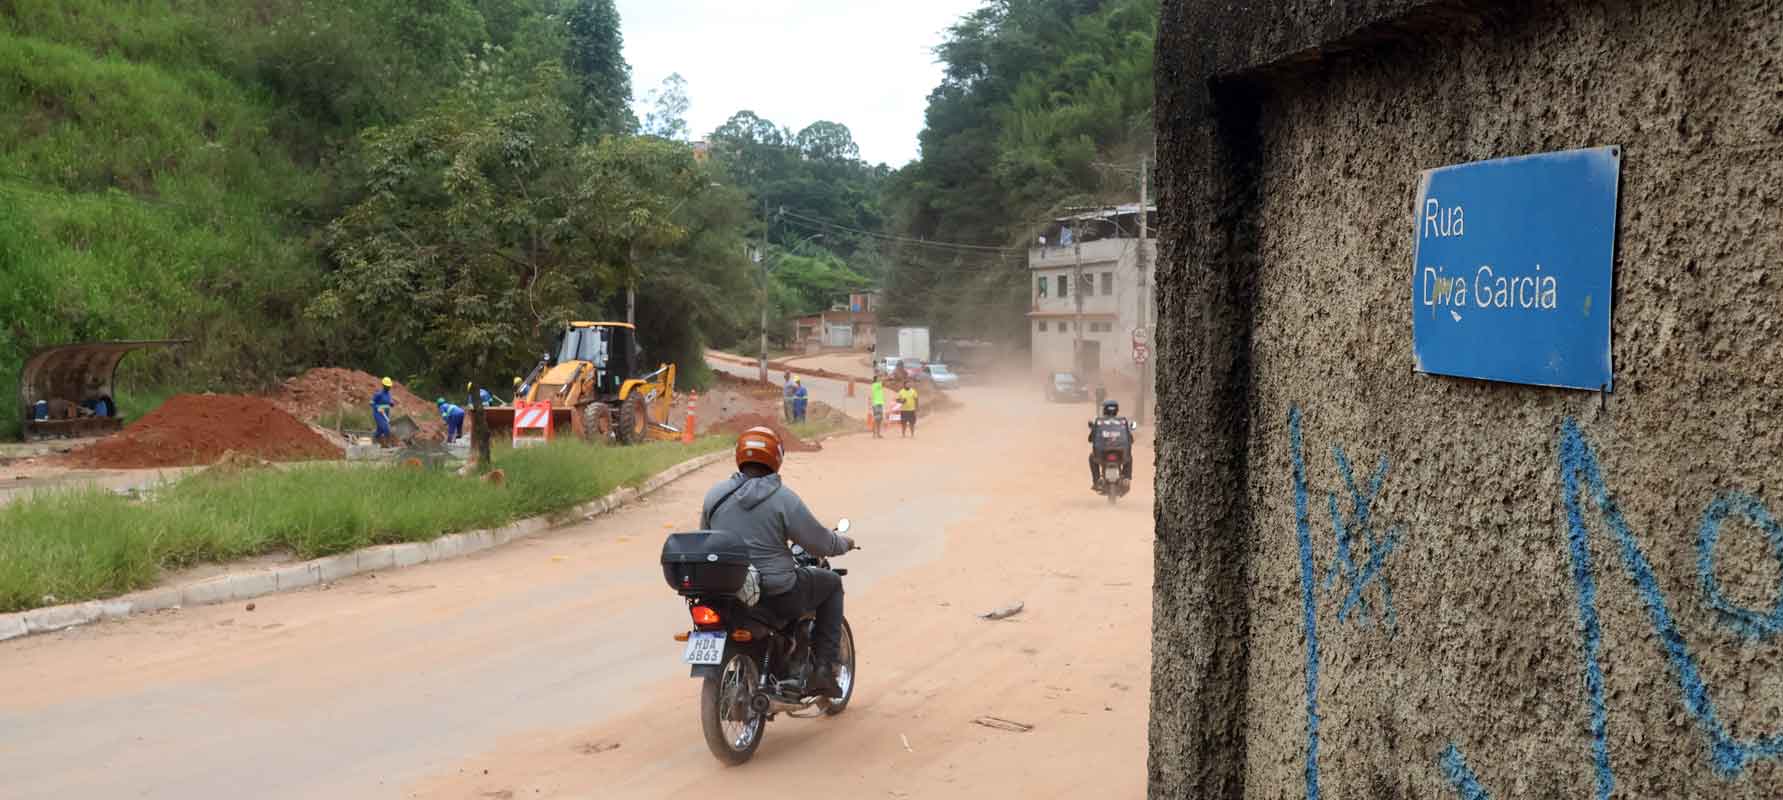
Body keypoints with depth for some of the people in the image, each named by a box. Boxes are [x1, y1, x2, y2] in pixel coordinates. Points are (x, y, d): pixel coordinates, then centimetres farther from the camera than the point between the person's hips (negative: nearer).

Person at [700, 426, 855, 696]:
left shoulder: (714, 495, 1)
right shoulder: (782, 498, -13)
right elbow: (821, 543, -7)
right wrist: (845, 543, 15)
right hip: (776, 597, -5)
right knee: (831, 583, 20)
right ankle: (824, 667, 12)